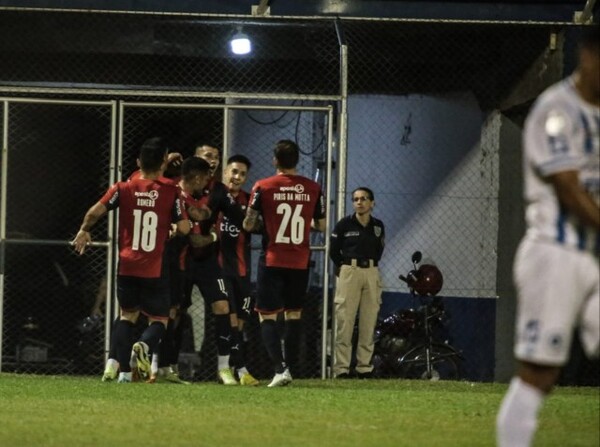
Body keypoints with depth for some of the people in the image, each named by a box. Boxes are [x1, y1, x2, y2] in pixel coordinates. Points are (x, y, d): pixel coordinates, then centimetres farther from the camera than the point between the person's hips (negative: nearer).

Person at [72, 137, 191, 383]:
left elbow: (95, 211, -9)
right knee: (159, 319, 10)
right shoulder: (171, 192, -6)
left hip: (127, 266, 2)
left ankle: (124, 370, 7)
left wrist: (84, 231, 9)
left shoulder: (123, 188, -2)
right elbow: (184, 228, -8)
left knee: (128, 314, 19)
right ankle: (144, 346, -24)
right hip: (155, 269, -2)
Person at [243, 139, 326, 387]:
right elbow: (322, 225, 6)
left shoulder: (263, 187, -8)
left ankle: (280, 368, -17)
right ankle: (289, 369, 15)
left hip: (272, 261, -3)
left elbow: (248, 225, -8)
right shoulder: (313, 188, 0)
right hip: (300, 262, 3)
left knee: (267, 316, 1)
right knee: (293, 315, 16)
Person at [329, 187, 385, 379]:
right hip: (349, 272, -3)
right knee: (344, 321, -6)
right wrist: (344, 268, 9)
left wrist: (370, 266, 13)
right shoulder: (344, 224, -1)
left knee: (369, 323, 3)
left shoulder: (378, 226, 8)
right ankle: (341, 368, -6)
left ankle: (364, 367, 7)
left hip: (372, 273, 3)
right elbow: (333, 250, 6)